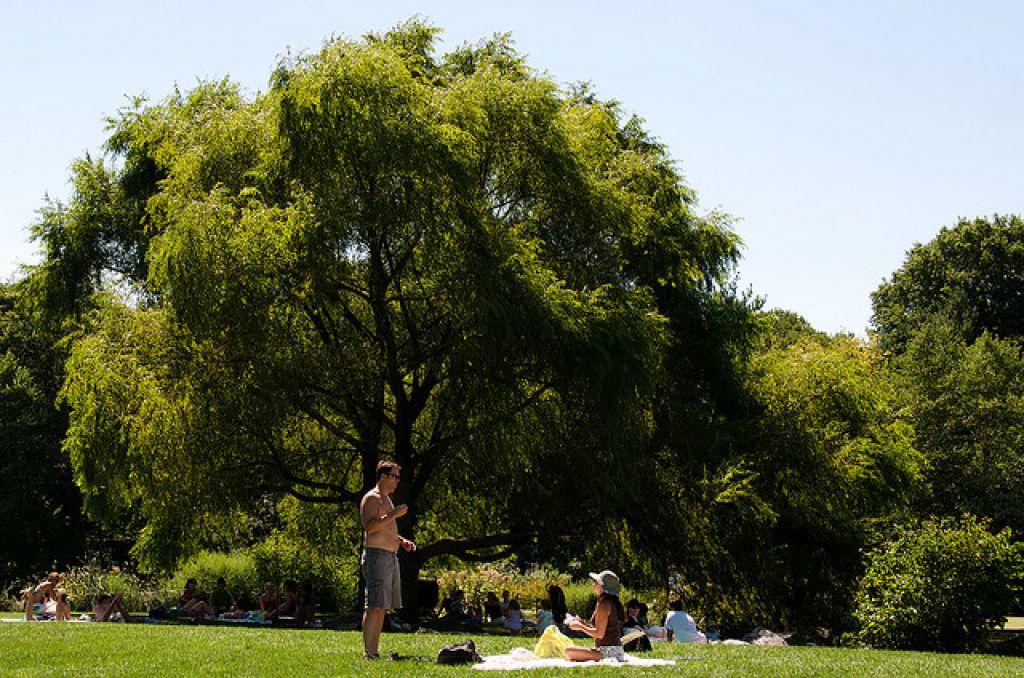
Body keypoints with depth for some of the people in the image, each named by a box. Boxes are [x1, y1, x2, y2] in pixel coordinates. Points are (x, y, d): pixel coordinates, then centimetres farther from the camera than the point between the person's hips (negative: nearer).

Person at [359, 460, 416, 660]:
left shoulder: (387, 499, 22)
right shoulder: (371, 498, -8)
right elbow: (369, 526, -21)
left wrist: (402, 541, 16)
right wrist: (393, 514, -23)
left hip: (391, 557, 10)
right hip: (376, 555, -10)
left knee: (382, 607, 9)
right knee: (375, 606, -14)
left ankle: (374, 651, 11)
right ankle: (368, 653, -16)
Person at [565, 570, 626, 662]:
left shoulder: (604, 604, -15)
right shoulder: (613, 603, 15)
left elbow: (599, 634, -19)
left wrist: (580, 627, -5)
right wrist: (583, 623, 17)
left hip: (608, 652, -10)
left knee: (569, 652, -19)